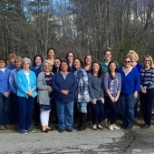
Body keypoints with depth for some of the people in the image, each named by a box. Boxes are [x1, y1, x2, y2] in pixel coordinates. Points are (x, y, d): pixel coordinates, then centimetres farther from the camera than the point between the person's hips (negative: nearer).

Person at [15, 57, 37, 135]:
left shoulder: (32, 73, 11)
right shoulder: (19, 73, -2)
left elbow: (35, 83, 8)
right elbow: (19, 84, -10)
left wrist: (32, 90, -11)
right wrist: (26, 92, -16)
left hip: (31, 95, 4)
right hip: (22, 95, -4)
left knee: (30, 111, 9)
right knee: (23, 112, -4)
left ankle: (28, 126, 22)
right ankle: (22, 128, 5)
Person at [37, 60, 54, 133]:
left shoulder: (52, 74, 9)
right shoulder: (41, 74, -9)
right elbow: (39, 86, -14)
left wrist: (52, 89, -7)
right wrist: (48, 87, -11)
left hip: (51, 95, 6)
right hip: (43, 95, -6)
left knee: (48, 110, 12)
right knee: (43, 110, -2)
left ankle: (46, 125, 22)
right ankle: (43, 126, 6)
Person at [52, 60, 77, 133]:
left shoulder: (72, 75, 10)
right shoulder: (56, 74, 8)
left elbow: (75, 84, 0)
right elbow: (53, 84, -2)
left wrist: (68, 91, -14)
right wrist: (60, 91, -15)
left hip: (70, 97, 1)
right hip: (59, 97, 0)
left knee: (70, 112, 1)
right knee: (60, 113, 3)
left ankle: (69, 126, 14)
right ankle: (61, 126, 14)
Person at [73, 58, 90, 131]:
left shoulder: (82, 71, -8)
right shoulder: (74, 72, 12)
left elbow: (86, 82, -12)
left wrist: (85, 93, -16)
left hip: (82, 93, -6)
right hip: (77, 94, 6)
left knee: (83, 109, -2)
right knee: (79, 109, 10)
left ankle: (83, 125, 7)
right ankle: (80, 123, 19)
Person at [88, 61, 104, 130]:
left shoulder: (101, 76, 9)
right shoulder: (90, 75, -3)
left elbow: (102, 87, 6)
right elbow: (90, 87, -7)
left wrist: (102, 97, -3)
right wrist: (93, 98, -11)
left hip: (100, 97, 4)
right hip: (93, 97, -3)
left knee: (102, 111, -9)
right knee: (96, 111, -17)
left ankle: (99, 123, 16)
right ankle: (94, 124, 8)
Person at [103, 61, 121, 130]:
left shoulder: (118, 75, 7)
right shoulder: (106, 74, -5)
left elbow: (119, 86, 5)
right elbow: (106, 86, -10)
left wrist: (117, 96, -3)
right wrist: (111, 96, -11)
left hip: (116, 96, 4)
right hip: (109, 96, -4)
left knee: (112, 111, 5)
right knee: (115, 110, -11)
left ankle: (113, 124, 20)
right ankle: (111, 124, 5)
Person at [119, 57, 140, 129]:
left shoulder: (134, 70, -3)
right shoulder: (120, 70, 5)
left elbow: (137, 81, -2)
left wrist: (136, 91, -8)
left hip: (131, 93, -3)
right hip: (122, 93, 3)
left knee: (130, 109, -3)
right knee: (123, 109, 8)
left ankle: (130, 123, 10)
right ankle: (124, 123, 20)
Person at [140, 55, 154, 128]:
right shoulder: (141, 70, 9)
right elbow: (139, 80, 4)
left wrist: (145, 87, -14)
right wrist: (141, 87, -11)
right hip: (142, 91, 4)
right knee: (143, 107, 5)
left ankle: (148, 123, 11)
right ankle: (145, 121, 21)